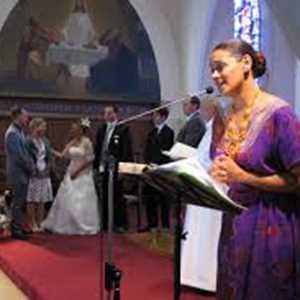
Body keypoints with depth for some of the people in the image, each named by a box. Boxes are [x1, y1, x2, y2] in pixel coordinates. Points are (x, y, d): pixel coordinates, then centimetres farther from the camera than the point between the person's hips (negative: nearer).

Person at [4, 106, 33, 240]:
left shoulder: (19, 131, 11)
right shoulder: (12, 133, -18)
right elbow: (19, 156, -21)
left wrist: (30, 166, 5)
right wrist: (31, 167, -9)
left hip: (22, 173, 9)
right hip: (18, 174, -9)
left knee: (20, 203, 16)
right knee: (18, 203, 0)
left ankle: (18, 227, 27)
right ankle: (16, 230, 9)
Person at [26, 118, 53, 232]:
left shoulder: (45, 141, 9)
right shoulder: (28, 141, -10)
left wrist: (48, 168, 4)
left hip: (44, 174, 6)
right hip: (33, 174, -5)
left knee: (42, 200, 9)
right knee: (32, 200, 3)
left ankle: (40, 223, 18)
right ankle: (32, 224, 12)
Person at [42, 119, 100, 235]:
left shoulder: (87, 142, -12)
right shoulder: (71, 143, 7)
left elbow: (90, 159, -14)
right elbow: (62, 155, 7)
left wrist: (77, 170, -16)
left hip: (83, 174, -7)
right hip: (71, 173, 7)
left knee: (82, 200, -1)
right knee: (67, 199, 8)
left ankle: (84, 226, 14)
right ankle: (68, 225, 21)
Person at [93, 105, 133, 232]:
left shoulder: (123, 129, -6)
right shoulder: (102, 129, 13)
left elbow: (127, 151, -11)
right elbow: (97, 148, 14)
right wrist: (96, 165, 8)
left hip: (116, 169, -6)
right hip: (104, 168, 6)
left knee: (118, 197, 1)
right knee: (105, 197, 12)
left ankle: (121, 223, 12)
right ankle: (106, 223, 22)